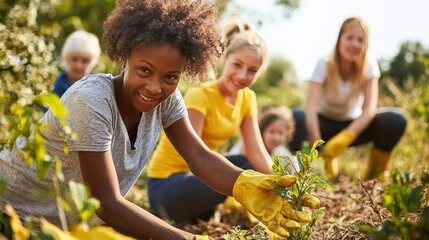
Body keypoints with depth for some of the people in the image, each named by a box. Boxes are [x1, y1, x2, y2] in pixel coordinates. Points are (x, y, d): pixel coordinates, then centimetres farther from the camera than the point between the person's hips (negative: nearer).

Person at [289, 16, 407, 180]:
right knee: (297, 117, -36)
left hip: (353, 125, 1)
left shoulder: (369, 66, -12)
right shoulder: (325, 64, -17)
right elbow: (311, 105, -30)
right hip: (324, 124, -1)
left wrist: (346, 137, -41)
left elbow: (369, 108, -23)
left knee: (396, 119, -27)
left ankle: (375, 174, -6)